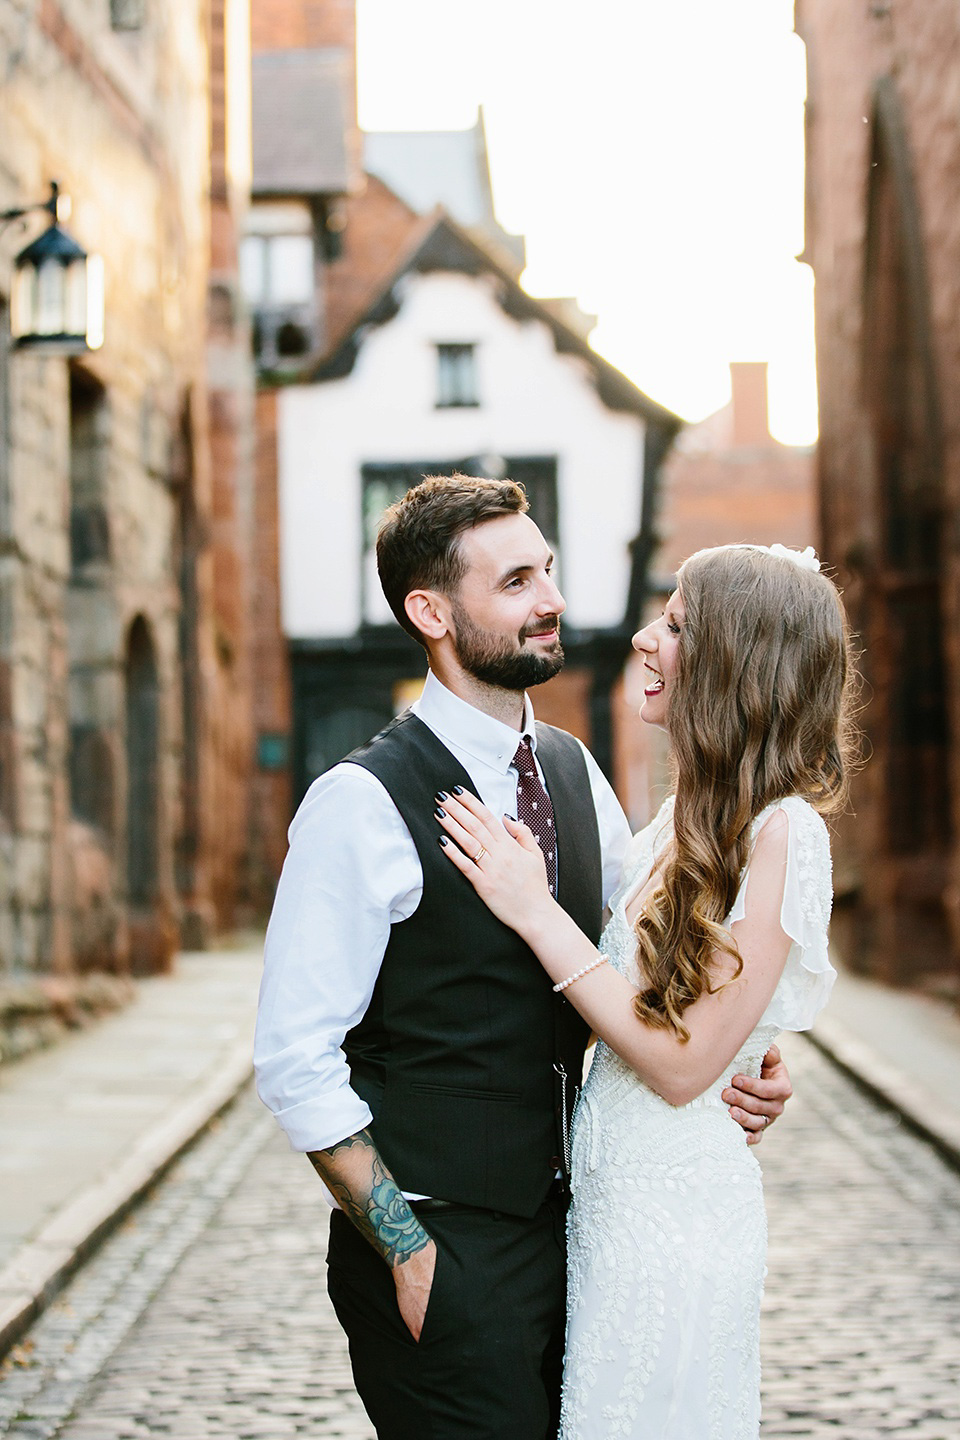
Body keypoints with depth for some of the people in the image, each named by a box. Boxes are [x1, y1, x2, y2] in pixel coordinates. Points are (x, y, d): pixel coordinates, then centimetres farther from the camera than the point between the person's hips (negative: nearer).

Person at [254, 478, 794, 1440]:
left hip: (562, 1231, 7)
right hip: (438, 1259, -7)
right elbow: (295, 1063, -15)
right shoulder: (362, 805, -16)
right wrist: (408, 1250, -16)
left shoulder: (572, 773, 6)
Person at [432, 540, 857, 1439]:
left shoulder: (781, 832, -20)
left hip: (674, 1205, -8)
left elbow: (684, 1062, -21)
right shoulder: (690, 817, 7)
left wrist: (537, 912, -18)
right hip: (609, 1189, 8)